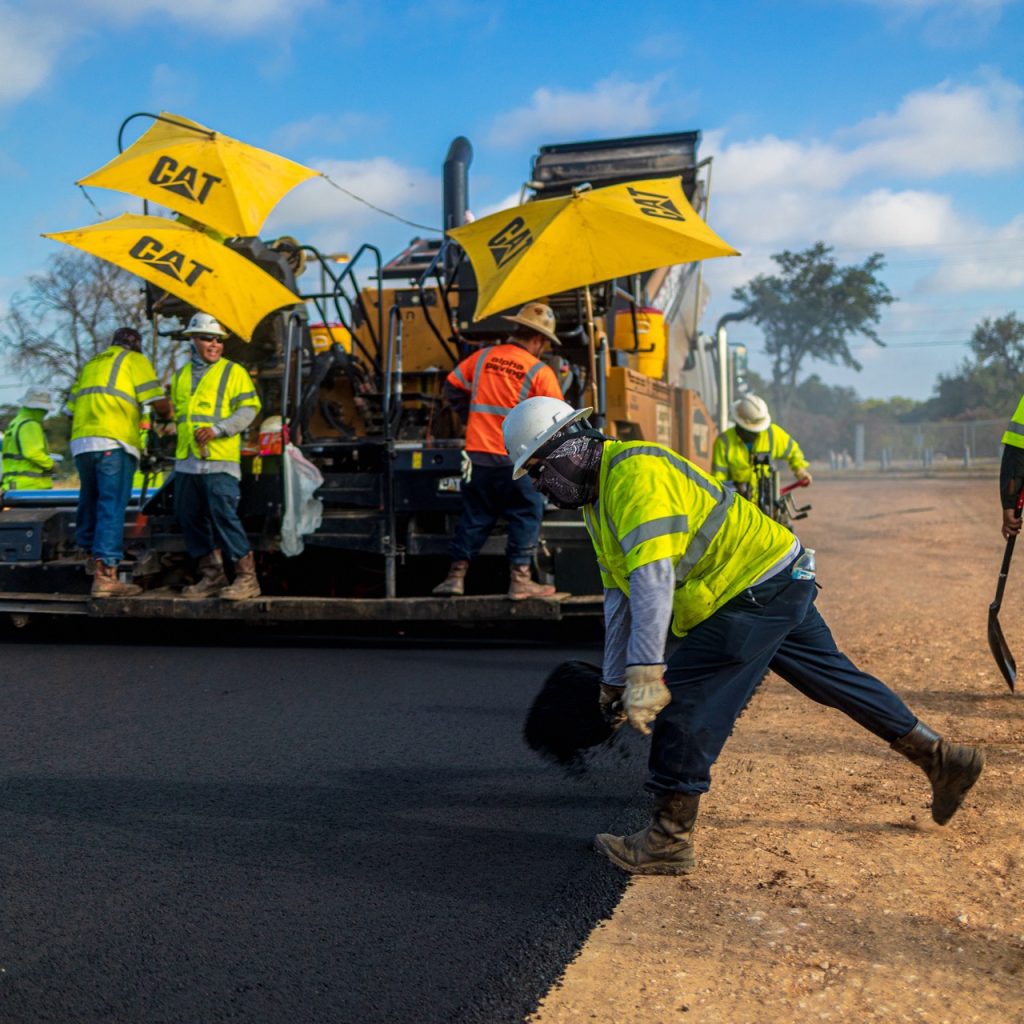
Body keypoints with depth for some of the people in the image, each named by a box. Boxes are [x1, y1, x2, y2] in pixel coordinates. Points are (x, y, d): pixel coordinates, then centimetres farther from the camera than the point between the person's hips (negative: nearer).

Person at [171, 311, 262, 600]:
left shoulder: (233, 372, 2)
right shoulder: (181, 376, 19)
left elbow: (248, 410, -6)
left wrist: (217, 429, -17)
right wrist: (186, 437, 16)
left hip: (219, 460, -6)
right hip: (186, 460, 7)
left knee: (223, 515, -14)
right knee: (191, 518, 7)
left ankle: (247, 578, -8)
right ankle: (211, 576, 16)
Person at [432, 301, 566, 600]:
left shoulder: (482, 358, 6)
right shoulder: (540, 372, -7)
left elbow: (452, 387, 16)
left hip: (478, 455, 5)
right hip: (517, 460, -4)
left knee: (474, 516, 14)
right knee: (525, 516, 8)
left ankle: (456, 575, 15)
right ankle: (520, 580, 7)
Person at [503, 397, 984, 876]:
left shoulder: (634, 473, -22)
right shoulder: (599, 497, 11)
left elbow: (654, 577, -33)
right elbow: (619, 595, 16)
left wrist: (645, 672, -38)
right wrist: (614, 679, 18)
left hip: (761, 589, -11)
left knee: (683, 697, -12)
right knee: (835, 677, 20)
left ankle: (669, 840, -3)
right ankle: (942, 757, 34)